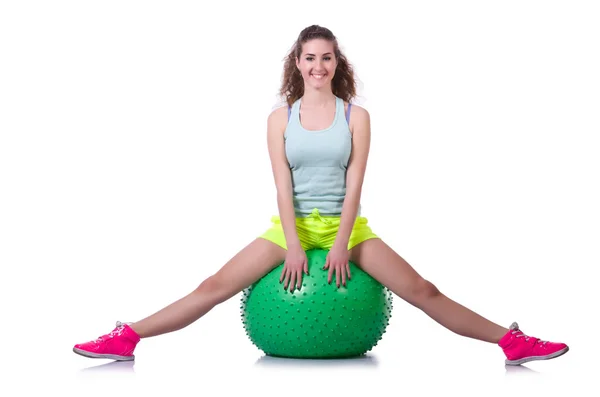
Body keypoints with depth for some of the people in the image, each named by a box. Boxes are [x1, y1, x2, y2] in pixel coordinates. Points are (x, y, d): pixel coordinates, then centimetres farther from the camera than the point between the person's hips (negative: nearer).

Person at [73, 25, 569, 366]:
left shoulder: (356, 116, -1)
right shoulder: (281, 118, 0)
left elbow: (353, 184, -8)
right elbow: (283, 186, -6)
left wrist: (341, 244, -17)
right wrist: (293, 245, -16)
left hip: (347, 225, 0)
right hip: (292, 225, 1)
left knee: (424, 291, -8)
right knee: (215, 287, -10)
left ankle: (513, 342, -3)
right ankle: (126, 339, -9)